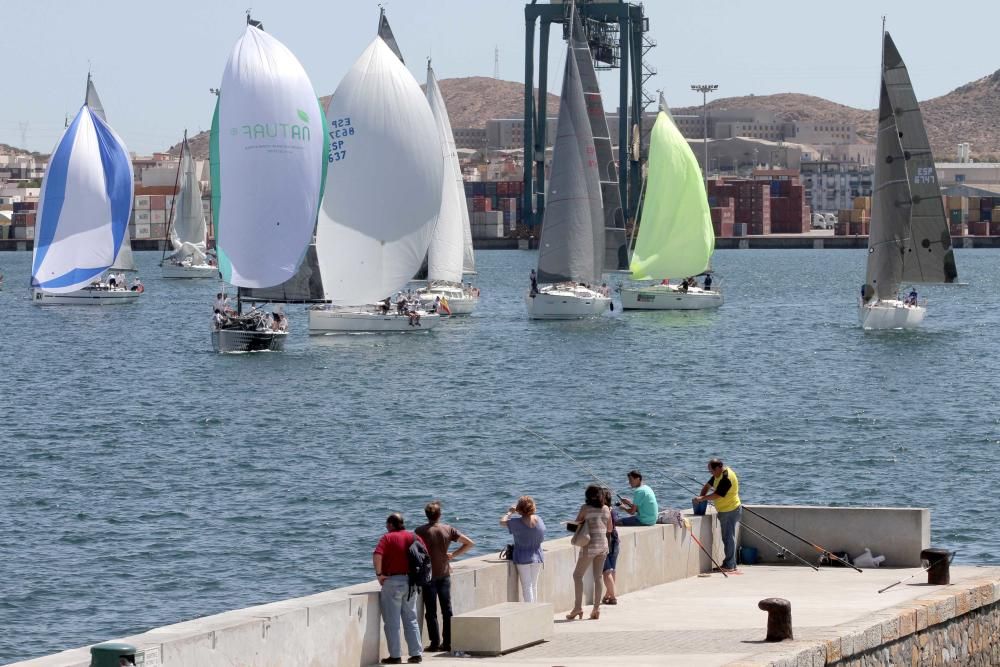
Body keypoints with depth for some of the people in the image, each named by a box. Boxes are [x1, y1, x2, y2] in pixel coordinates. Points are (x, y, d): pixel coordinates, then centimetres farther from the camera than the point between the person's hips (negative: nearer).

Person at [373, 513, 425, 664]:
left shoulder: (388, 538, -9)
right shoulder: (414, 537, 7)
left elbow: (377, 556, -23)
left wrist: (379, 574, -13)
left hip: (392, 582, -5)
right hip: (411, 582, 5)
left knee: (392, 622, 2)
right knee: (411, 620, 13)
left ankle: (395, 656, 2)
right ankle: (416, 654, 11)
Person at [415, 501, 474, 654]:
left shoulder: (420, 531, -9)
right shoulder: (448, 530, 1)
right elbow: (469, 543, 2)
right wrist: (453, 555, 7)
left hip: (428, 574, -3)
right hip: (444, 574, 3)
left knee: (431, 611, 2)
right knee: (447, 610, 10)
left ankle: (435, 643, -1)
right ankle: (448, 642, 10)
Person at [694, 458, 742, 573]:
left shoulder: (727, 477, -22)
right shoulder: (719, 475, 11)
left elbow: (717, 495, -24)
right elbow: (708, 485, 17)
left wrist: (702, 498, -13)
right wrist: (701, 497, 1)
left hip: (730, 511, -10)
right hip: (725, 511, 10)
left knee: (729, 538, -8)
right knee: (727, 538, 12)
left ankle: (729, 565, -6)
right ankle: (730, 564, 16)